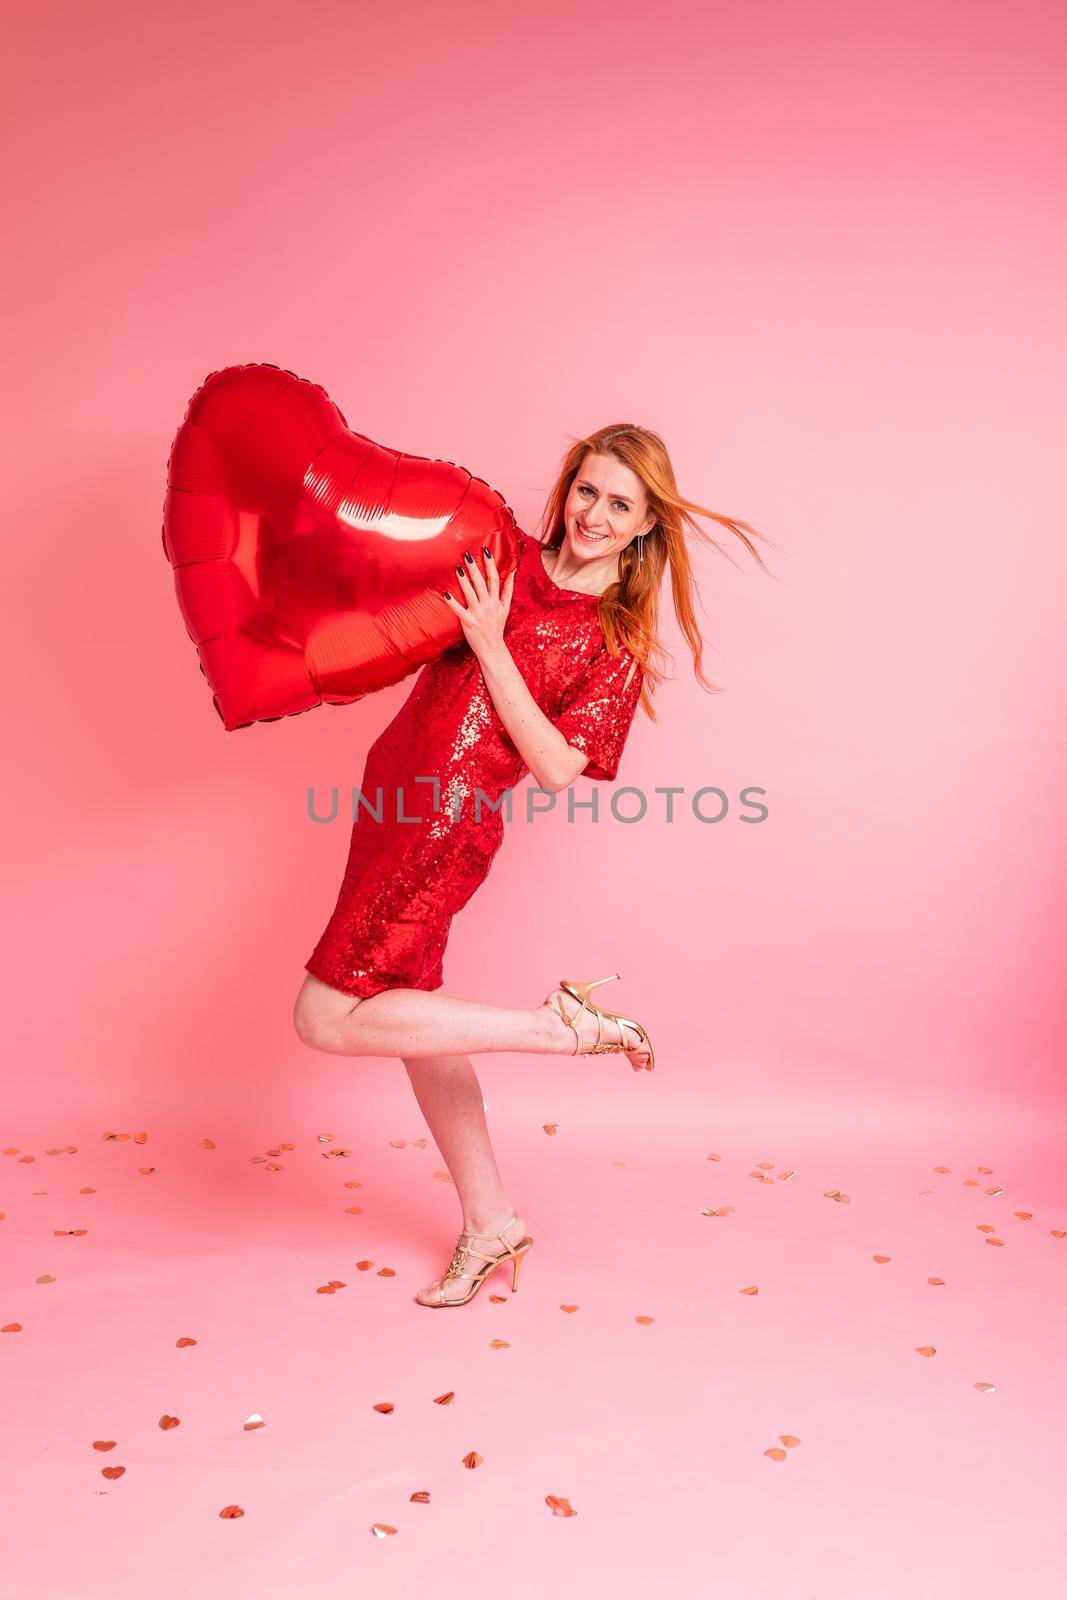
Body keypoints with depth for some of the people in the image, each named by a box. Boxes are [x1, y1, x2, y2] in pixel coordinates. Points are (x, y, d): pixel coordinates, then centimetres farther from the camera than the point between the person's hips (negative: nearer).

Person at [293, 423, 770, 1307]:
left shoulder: (617, 642, -8)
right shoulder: (502, 560, 6)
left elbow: (557, 768, -17)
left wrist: (491, 646, -18)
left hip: (447, 828, -7)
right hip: (394, 798, 7)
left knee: (327, 1020, -7)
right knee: (410, 1009, 13)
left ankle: (562, 1026, -2)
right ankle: (492, 1223, 27)